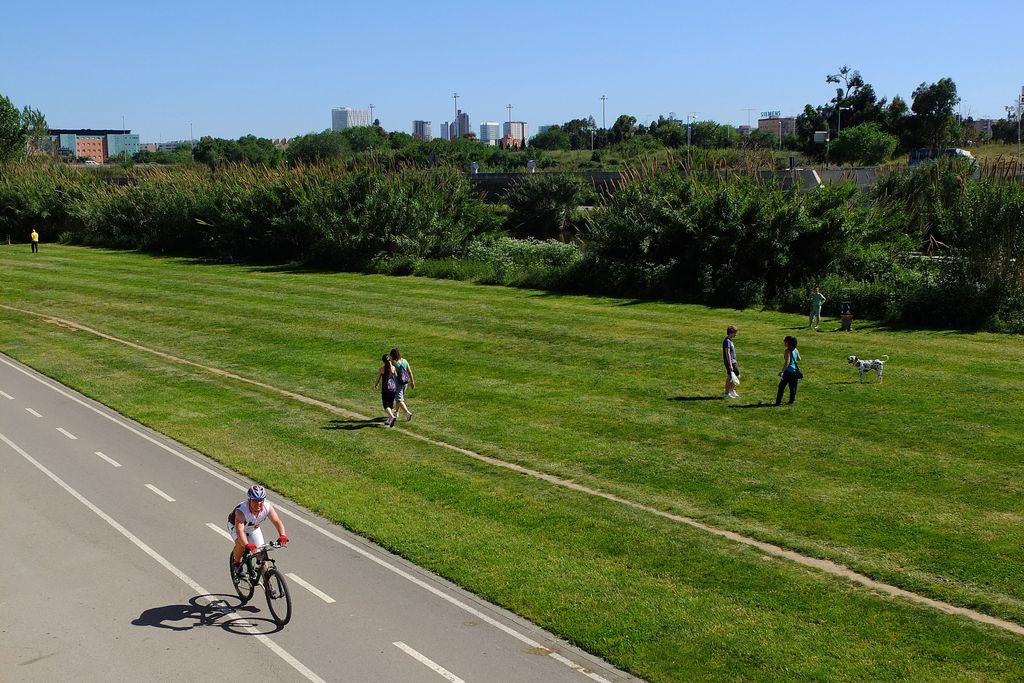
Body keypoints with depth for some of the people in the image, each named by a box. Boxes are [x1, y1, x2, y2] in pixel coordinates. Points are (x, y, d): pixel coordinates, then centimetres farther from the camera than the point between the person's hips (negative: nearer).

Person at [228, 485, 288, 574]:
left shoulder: (267, 508, -31)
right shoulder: (241, 511, -42)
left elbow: (277, 521, -37)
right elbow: (239, 530, -52)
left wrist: (282, 536, -56)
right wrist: (247, 545, -68)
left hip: (253, 528, 3)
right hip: (236, 525, -3)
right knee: (241, 544, -31)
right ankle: (236, 563, 0)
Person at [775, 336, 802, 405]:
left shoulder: (788, 350, -14)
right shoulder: (795, 350, 6)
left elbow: (787, 362, -22)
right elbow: (799, 359, 18)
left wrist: (782, 371, -22)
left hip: (788, 371, -6)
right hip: (795, 370, 6)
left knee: (781, 386, 2)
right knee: (792, 387, 12)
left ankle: (778, 401, 2)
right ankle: (792, 401, 13)